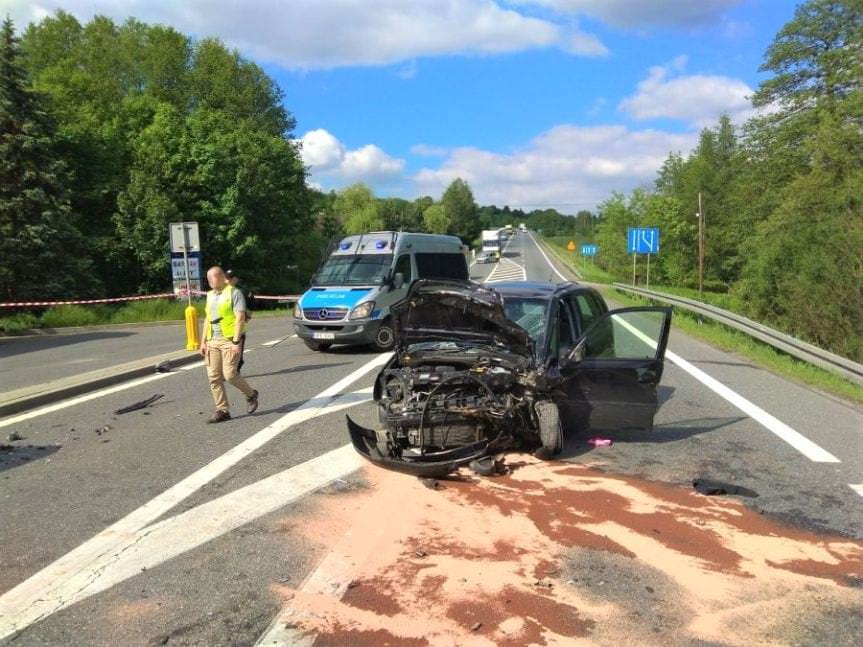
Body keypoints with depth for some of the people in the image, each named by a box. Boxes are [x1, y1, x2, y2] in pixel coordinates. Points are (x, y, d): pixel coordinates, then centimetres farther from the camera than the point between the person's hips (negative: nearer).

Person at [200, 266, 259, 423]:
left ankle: (250, 395, 14)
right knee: (213, 377, 1)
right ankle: (222, 411, 9)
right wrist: (203, 341, 14)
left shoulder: (234, 293, -6)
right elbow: (207, 319, 20)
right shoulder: (210, 295, 16)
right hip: (213, 341, 7)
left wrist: (236, 342, -19)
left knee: (229, 374, -13)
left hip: (229, 340, -7)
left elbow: (240, 318, -12)